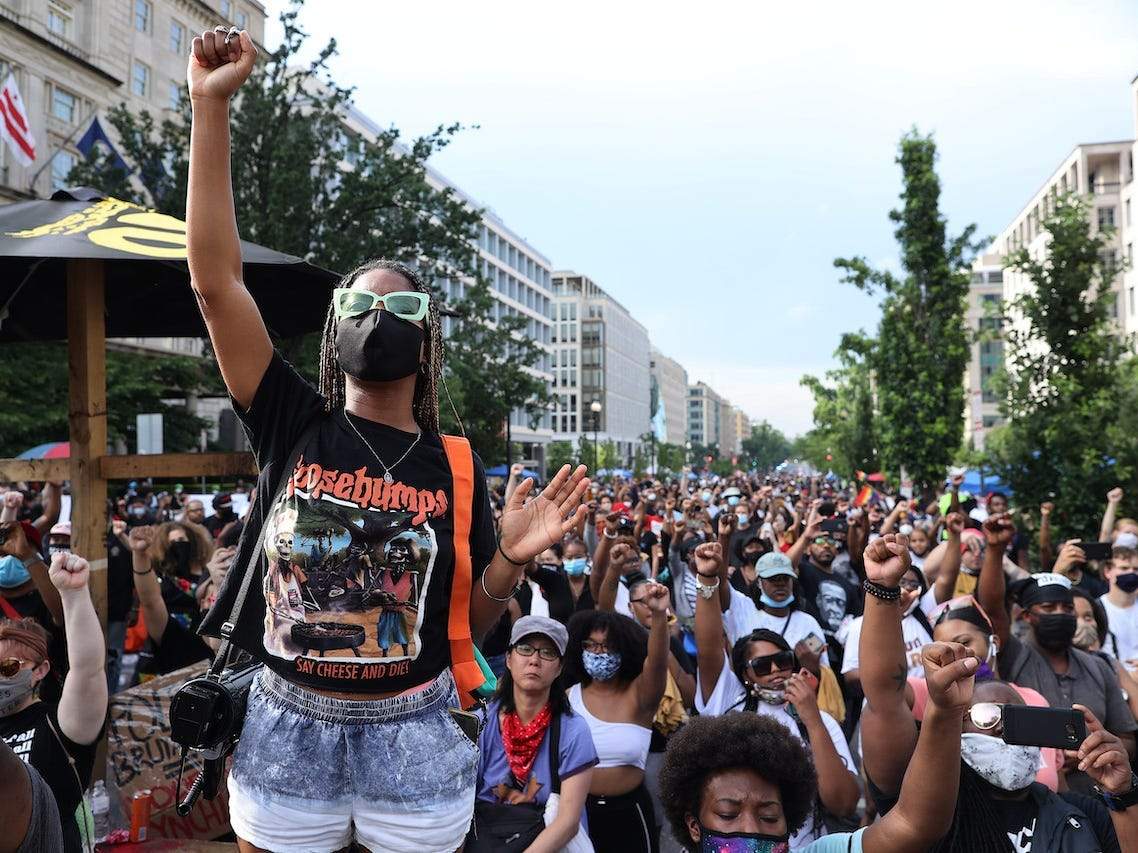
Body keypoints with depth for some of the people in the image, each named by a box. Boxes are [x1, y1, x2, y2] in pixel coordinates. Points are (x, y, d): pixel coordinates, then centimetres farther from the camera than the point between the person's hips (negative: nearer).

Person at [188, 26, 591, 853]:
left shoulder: (457, 468, -3)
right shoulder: (294, 428, -5)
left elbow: (471, 622, 4)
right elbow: (215, 279, -13)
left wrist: (512, 558, -17)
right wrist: (212, 107, -15)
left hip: (413, 737, 0)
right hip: (288, 731, 0)